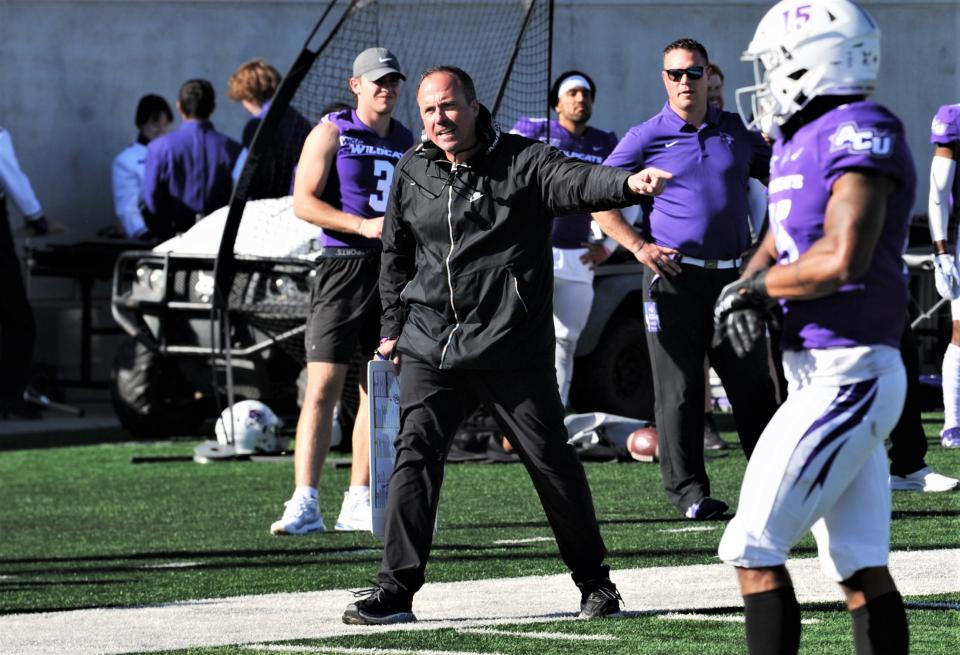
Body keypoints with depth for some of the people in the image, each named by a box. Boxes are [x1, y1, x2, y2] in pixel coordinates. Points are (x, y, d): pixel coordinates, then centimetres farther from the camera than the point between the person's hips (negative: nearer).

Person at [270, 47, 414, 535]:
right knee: (322, 388, -12)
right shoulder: (332, 132, -1)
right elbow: (303, 202, -9)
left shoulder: (406, 141, 15)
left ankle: (358, 504, 13)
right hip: (343, 264, -6)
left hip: (394, 272, 6)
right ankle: (304, 504, -15)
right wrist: (363, 226, -18)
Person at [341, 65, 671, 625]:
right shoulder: (413, 172, 10)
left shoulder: (522, 163, -4)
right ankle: (396, 589, -4)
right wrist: (393, 326, 22)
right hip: (431, 348, 3)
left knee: (552, 461, 3)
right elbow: (397, 256, 23)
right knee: (415, 455, -7)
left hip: (513, 349, -3)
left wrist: (629, 183, -44)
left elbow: (578, 181, -24)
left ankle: (595, 583, 18)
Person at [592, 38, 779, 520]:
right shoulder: (647, 138, 1)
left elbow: (774, 177, 24)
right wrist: (638, 247, -9)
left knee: (753, 384, 6)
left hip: (732, 275, 3)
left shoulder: (735, 132, 11)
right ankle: (687, 489, 4)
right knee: (679, 387, -2)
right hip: (674, 276, -3)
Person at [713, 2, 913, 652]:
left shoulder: (860, 132, -15)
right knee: (861, 568, 9)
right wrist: (748, 294, 0)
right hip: (822, 373, 10)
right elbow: (779, 244, 23)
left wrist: (752, 286, -9)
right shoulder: (799, 141, 15)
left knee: (755, 549, -9)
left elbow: (841, 260, -25)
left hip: (847, 374, -10)